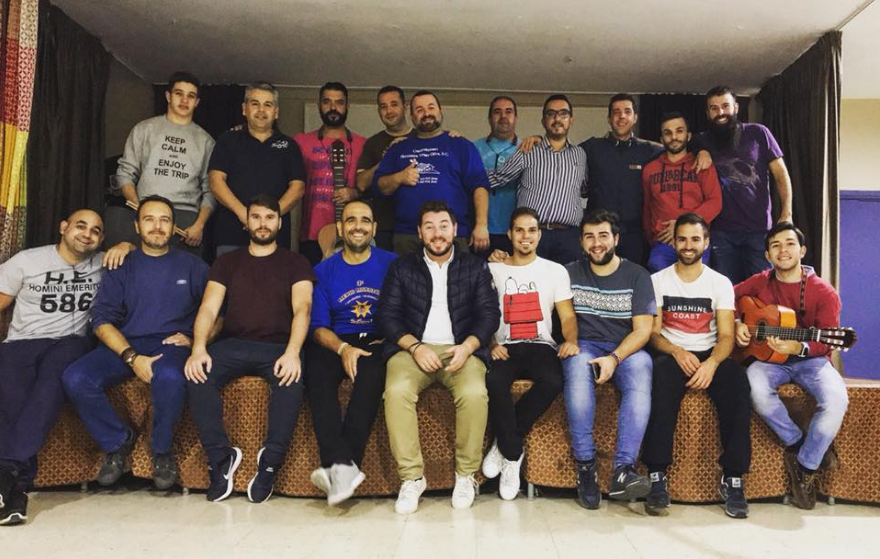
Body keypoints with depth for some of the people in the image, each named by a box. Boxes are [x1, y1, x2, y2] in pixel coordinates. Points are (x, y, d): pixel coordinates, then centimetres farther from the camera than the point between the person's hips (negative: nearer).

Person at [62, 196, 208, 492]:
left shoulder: (192, 266, 12)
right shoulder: (122, 268, 13)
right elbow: (102, 319, 3)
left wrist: (194, 338, -10)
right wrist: (132, 357, -13)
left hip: (171, 346, -2)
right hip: (125, 346, 3)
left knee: (169, 377, -38)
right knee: (75, 378, -25)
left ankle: (162, 449, -10)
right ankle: (118, 441, 0)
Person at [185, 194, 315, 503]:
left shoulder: (295, 263, 11)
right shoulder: (227, 262, 17)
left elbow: (301, 309, -5)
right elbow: (208, 308, 4)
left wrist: (292, 352, -24)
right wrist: (199, 348, -17)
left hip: (278, 347, -2)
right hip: (233, 344, 2)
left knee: (291, 380, -35)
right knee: (197, 374, -28)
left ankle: (270, 462, -23)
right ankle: (220, 457, -17)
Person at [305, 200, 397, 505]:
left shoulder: (392, 264, 8)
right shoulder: (324, 271, 11)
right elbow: (319, 327, 6)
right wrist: (343, 348, -14)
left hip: (379, 342, -1)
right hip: (337, 343, 2)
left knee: (372, 373, -35)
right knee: (316, 372, -31)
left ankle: (336, 467, -35)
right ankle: (344, 464, -38)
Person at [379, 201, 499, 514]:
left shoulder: (476, 267, 15)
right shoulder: (402, 267, 14)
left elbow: (490, 314, 7)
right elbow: (387, 315, 5)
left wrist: (467, 346, -12)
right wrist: (415, 347, -11)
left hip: (460, 349, 0)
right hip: (413, 348, 1)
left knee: (474, 393, -32)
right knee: (397, 391, -32)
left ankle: (466, 474, -12)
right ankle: (411, 477, -18)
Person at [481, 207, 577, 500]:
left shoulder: (555, 270, 15)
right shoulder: (492, 270, 13)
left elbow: (567, 316, 8)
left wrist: (571, 340, -13)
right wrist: (492, 344, -13)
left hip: (540, 346, 1)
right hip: (505, 347, -1)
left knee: (553, 381, -35)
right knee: (494, 381, -36)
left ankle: (503, 444, -16)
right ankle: (513, 454, -17)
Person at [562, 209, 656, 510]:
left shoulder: (637, 275, 8)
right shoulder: (570, 272, 13)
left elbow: (643, 329, -1)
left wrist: (614, 358, -17)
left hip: (627, 349, 0)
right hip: (584, 347, 0)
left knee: (641, 365, -34)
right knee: (578, 364, -35)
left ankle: (623, 469, -38)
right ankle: (585, 465, -30)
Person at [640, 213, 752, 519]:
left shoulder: (720, 283, 8)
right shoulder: (658, 281, 8)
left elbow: (726, 336, -1)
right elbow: (653, 333, 2)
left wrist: (712, 363, -22)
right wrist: (676, 352, -19)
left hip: (709, 355, 1)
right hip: (671, 354, -1)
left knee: (737, 381, -33)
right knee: (661, 376, -37)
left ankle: (733, 478, -25)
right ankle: (657, 476, -35)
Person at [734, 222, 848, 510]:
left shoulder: (823, 292, -6)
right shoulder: (760, 283, 2)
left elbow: (826, 341, -11)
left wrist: (799, 348, -32)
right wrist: (737, 323, -4)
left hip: (810, 359, -1)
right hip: (771, 358, 1)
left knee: (836, 400, -32)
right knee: (756, 387, -34)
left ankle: (806, 466, -8)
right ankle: (798, 443, -8)